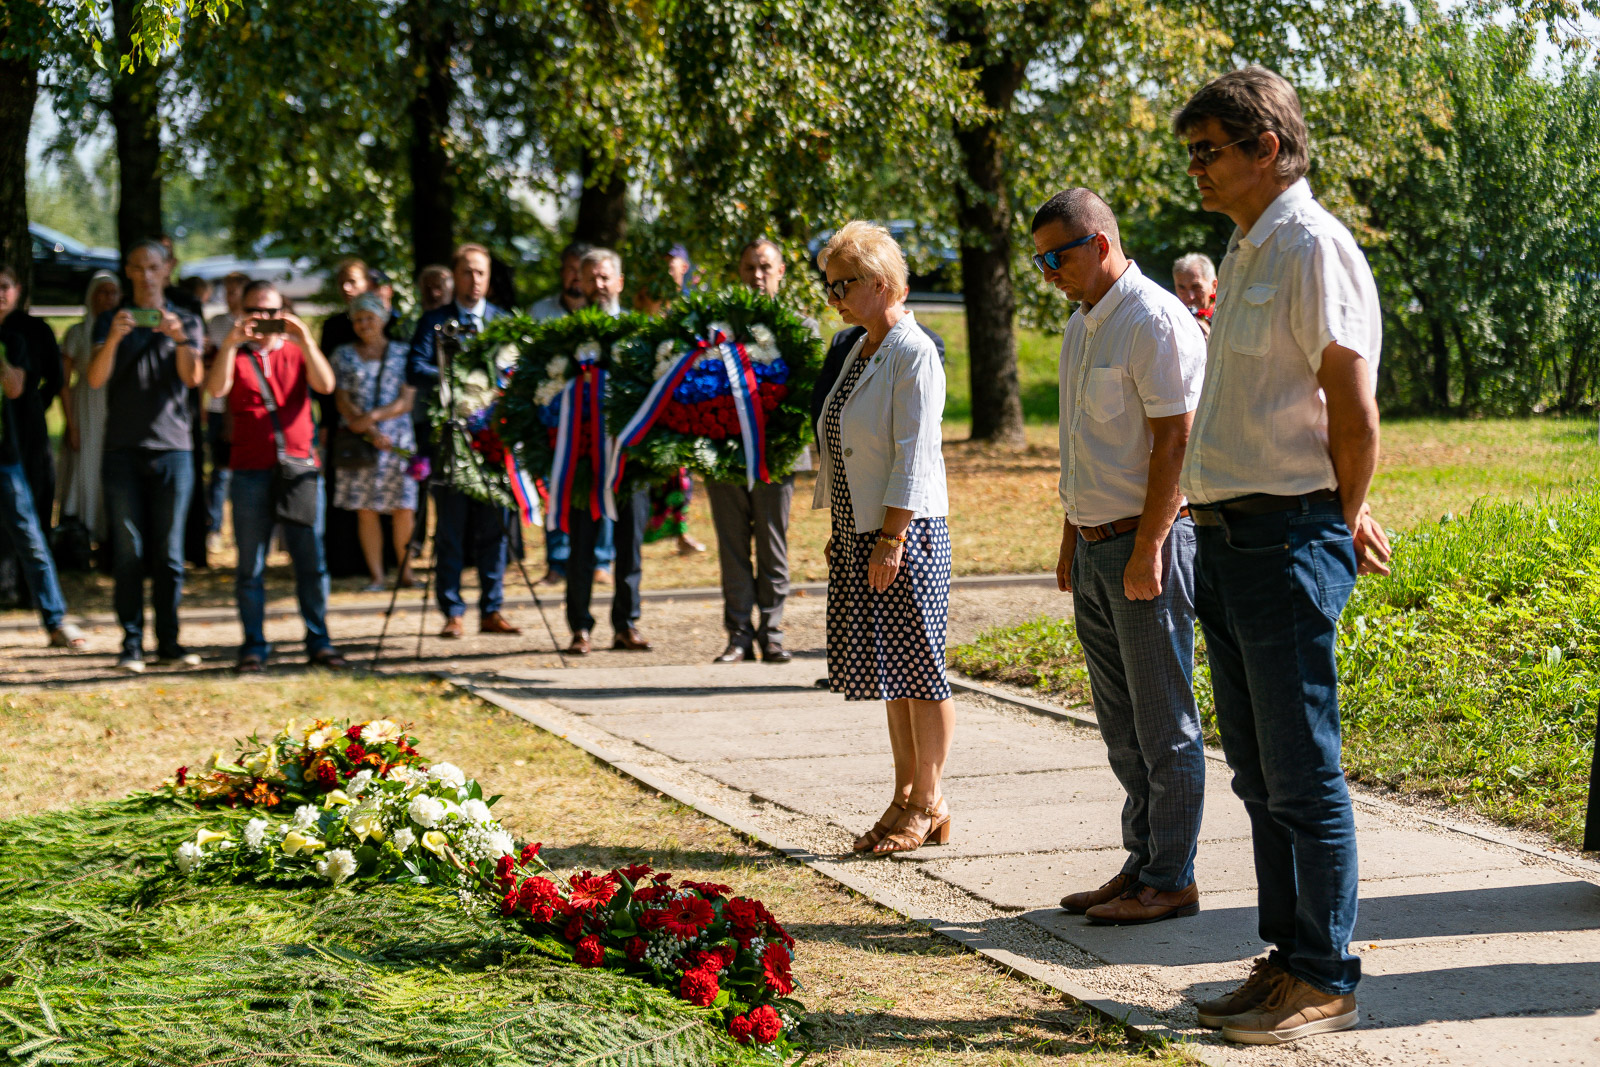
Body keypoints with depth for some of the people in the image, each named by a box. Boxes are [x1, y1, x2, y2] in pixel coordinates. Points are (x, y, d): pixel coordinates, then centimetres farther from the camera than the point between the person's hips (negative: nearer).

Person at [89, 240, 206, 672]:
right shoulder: (110, 322, 10)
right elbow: (96, 380, -5)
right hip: (122, 449, 0)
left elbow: (193, 378, -6)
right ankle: (131, 643, -1)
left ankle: (168, 640, 7)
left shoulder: (186, 322, 10)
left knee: (169, 551, 2)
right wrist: (114, 338, -22)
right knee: (127, 551, -2)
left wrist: (181, 340, -25)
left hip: (173, 447, 0)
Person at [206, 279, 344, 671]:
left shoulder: (297, 352, 13)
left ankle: (318, 640, 7)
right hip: (250, 473, -1)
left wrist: (305, 340, -16)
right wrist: (231, 341, -19)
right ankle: (254, 645, 6)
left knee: (311, 562, 0)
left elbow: (325, 385, -5)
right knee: (250, 567, 0)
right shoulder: (235, 355, 10)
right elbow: (216, 388, -9)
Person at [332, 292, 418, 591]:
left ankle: (406, 572, 4)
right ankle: (376, 575, 2)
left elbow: (407, 401, 0)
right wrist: (371, 432, -12)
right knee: (365, 509, -3)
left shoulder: (403, 353, 8)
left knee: (403, 508, -5)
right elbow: (342, 401, 2)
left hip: (398, 438, -1)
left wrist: (373, 416, -16)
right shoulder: (344, 355, 10)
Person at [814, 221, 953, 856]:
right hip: (859, 531, 9)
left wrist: (892, 538, -20)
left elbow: (914, 454, -17)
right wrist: (839, 530, 15)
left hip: (906, 532, -9)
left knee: (916, 666, -2)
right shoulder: (861, 350, 15)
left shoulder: (913, 354, -12)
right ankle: (905, 797, 19)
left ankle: (928, 804, 6)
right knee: (889, 666, 12)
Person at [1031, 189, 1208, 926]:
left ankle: (1172, 881, 4)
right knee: (1120, 724, 13)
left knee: (1164, 723, -2)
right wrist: (1070, 541, 19)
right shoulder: (1082, 326, 15)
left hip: (1148, 540, -9)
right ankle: (1142, 863, 21)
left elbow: (1173, 440, -17)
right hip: (1096, 542, 9)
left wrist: (1146, 548, -20)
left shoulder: (1156, 322, -13)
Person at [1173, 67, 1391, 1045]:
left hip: (1287, 541, -10)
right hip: (1226, 537, 10)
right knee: (1260, 774, 14)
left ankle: (1327, 980, 3)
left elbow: (1355, 408, -15)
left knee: (1303, 773, -4)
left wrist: (1341, 524, -4)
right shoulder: (1249, 251, 17)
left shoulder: (1313, 247, -13)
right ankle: (1288, 960, 22)